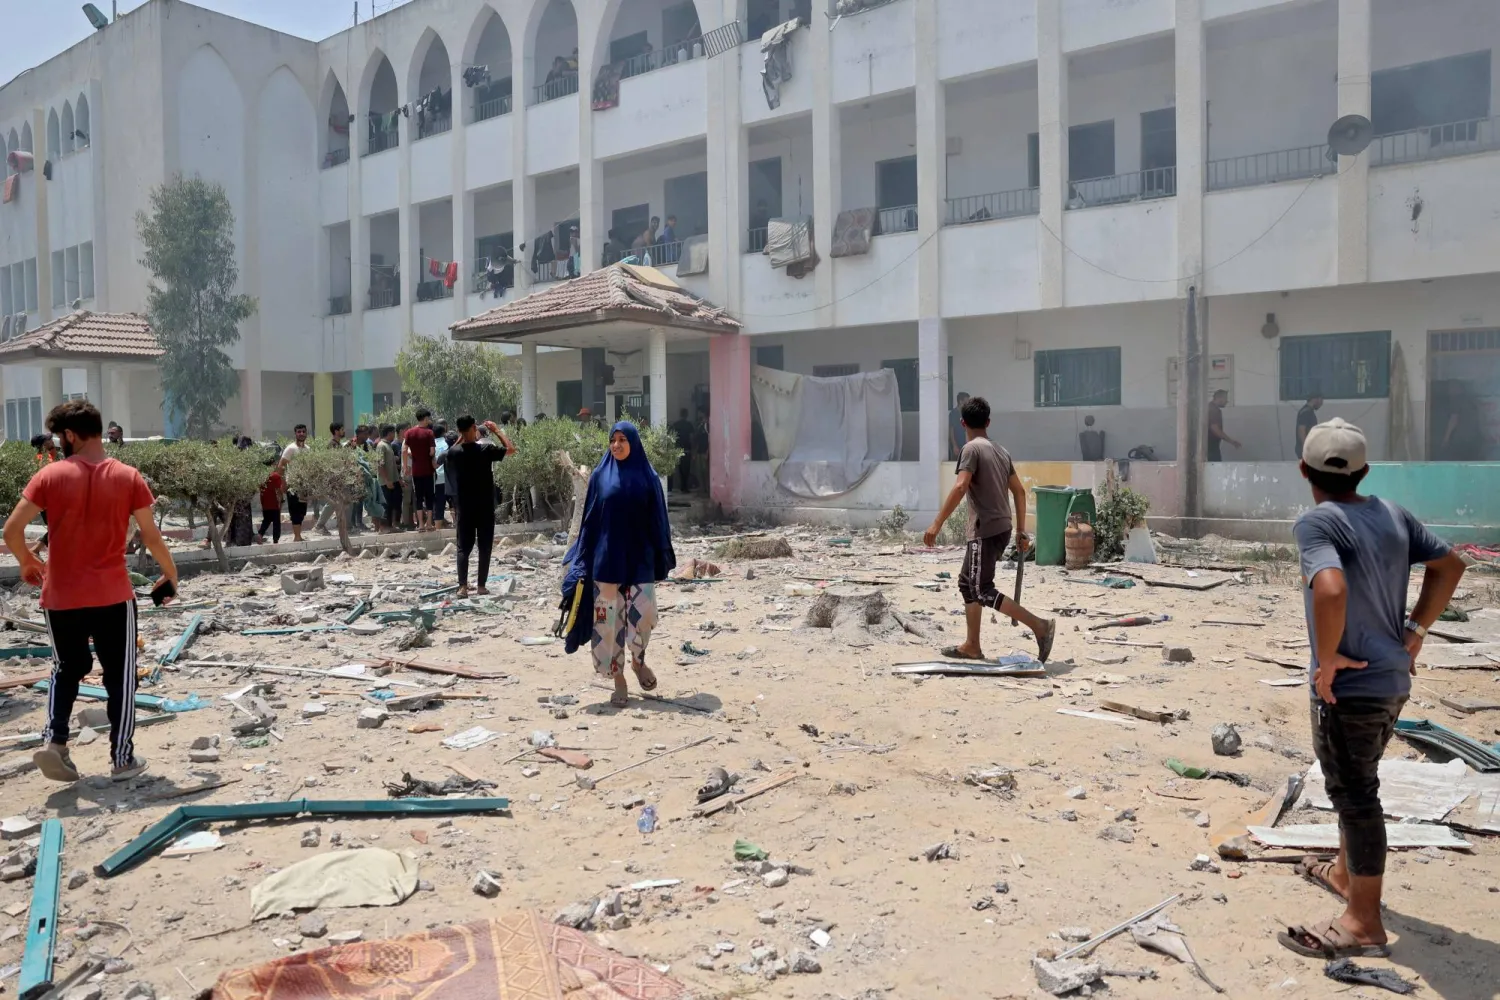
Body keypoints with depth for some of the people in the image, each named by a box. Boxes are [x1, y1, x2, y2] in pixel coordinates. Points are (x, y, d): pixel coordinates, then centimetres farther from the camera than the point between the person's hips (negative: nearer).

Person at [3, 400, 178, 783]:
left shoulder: (50, 476, -4)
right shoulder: (128, 477, -5)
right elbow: (151, 536, -4)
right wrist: (171, 574, 11)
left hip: (61, 597, 1)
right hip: (113, 596, -1)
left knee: (67, 670, 21)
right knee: (120, 677, 8)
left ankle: (53, 740, 5)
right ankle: (123, 758, 11)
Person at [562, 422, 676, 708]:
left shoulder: (648, 477, 2)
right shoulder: (600, 476, 3)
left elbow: (657, 521, 3)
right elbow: (589, 520, 4)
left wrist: (662, 560, 0)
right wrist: (581, 560, 0)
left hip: (639, 558, 0)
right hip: (607, 558, 1)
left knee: (643, 614, -6)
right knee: (608, 618, 1)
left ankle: (638, 660, 23)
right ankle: (618, 678, 13)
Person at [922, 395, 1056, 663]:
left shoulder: (972, 448, -9)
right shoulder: (1001, 451, 15)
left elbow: (960, 487, -22)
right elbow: (1019, 492, 17)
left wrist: (937, 524, -21)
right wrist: (1021, 532, 20)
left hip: (985, 530, -9)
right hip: (1002, 528, 9)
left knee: (982, 590, -6)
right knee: (967, 583, 16)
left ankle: (1040, 626, -13)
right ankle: (972, 646, 19)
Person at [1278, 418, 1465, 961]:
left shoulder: (1316, 522, -20)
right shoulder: (1394, 514, 4)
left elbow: (1330, 589, -36)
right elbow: (1449, 564, 16)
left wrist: (1328, 657, -22)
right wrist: (1417, 629, 15)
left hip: (1349, 684, -8)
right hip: (1393, 678, 8)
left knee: (1355, 796, 3)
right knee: (1355, 786, 25)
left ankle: (1363, 923, 14)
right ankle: (1346, 872, 44)